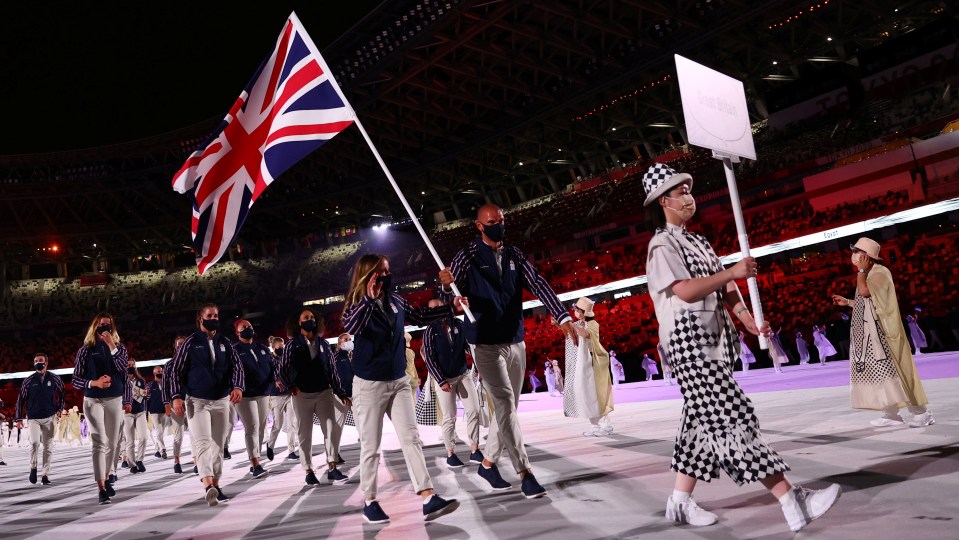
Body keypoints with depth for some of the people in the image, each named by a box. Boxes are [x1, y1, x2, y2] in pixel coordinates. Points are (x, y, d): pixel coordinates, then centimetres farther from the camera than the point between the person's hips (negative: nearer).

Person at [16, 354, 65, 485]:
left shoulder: (55, 378, 1)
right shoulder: (29, 380, 0)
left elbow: (62, 394, 14)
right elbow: (21, 399, 5)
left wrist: (59, 409, 2)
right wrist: (19, 418, 3)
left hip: (49, 417, 1)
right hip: (33, 418, -1)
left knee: (48, 446, 2)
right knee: (35, 442, -18)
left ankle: (45, 474, 10)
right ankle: (33, 466, 8)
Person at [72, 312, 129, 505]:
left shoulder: (119, 347, 7)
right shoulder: (86, 350, 2)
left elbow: (124, 368, -12)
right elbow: (75, 380, 2)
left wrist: (111, 346, -17)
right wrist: (94, 383, -17)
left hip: (115, 400, 2)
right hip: (93, 401, -2)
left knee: (112, 443, 9)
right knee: (100, 443, -11)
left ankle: (107, 479, 27)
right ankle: (101, 489, -12)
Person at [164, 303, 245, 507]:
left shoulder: (225, 343, 7)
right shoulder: (190, 343, -1)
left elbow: (237, 366, 2)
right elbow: (175, 370, 0)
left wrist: (237, 386, -16)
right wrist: (176, 396, -10)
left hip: (222, 400, 4)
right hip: (197, 401, -4)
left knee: (218, 444, 9)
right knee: (202, 442, -17)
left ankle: (215, 486, 19)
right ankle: (208, 485, -30)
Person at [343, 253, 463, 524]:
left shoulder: (396, 300, 2)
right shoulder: (356, 305, -10)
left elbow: (421, 316, 18)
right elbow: (350, 328, -31)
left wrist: (450, 308, 9)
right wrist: (369, 298, -36)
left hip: (399, 381, 4)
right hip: (369, 384, -4)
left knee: (411, 438, -2)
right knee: (371, 446, 3)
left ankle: (429, 500, -5)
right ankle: (369, 502, 18)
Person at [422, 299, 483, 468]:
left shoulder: (458, 324, -1)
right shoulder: (430, 331, -7)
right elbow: (429, 359, -8)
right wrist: (441, 381, -14)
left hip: (463, 375, 3)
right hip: (444, 379, -3)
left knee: (474, 411, -2)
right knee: (450, 418, 1)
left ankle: (474, 451, 8)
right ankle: (450, 454, 13)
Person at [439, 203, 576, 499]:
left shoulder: (515, 255, 9)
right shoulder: (468, 256, -3)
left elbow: (538, 285, 1)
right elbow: (453, 292, -13)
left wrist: (562, 317, -12)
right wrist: (447, 284, -38)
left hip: (516, 342, 6)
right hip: (486, 344, -5)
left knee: (508, 408, 10)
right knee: (505, 405, -14)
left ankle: (488, 463, 25)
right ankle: (524, 472, -10)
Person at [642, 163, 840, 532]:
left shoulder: (697, 242, 21)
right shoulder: (662, 245, -6)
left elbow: (723, 286, 13)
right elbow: (687, 291, -18)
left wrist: (743, 313, -3)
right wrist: (732, 272, -15)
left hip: (715, 338, 9)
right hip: (689, 339, -9)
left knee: (704, 421, 10)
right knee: (731, 417, -10)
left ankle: (680, 501, 20)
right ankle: (793, 503, -11)